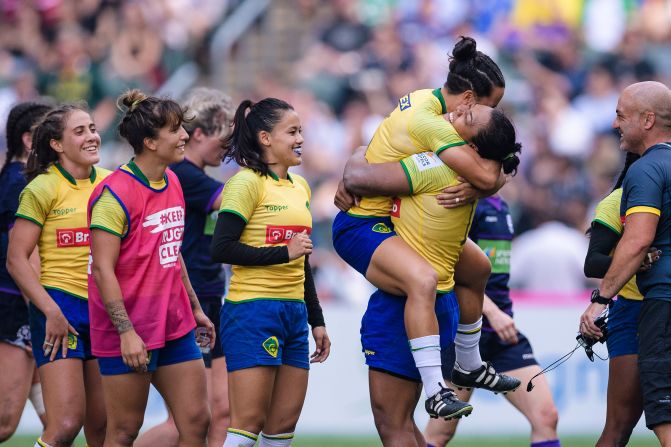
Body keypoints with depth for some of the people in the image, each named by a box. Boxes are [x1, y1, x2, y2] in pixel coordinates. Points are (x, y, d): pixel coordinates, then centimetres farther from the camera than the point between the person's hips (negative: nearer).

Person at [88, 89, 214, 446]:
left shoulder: (172, 182, 10)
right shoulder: (116, 192, -16)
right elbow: (102, 269, -18)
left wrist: (195, 308, 22)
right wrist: (126, 332, -22)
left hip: (174, 326, 8)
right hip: (130, 332, -8)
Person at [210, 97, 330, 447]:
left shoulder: (300, 187, 15)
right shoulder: (247, 183, -8)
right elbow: (221, 249, -17)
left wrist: (316, 320, 23)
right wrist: (283, 252, -18)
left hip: (294, 313, 8)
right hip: (252, 312, -8)